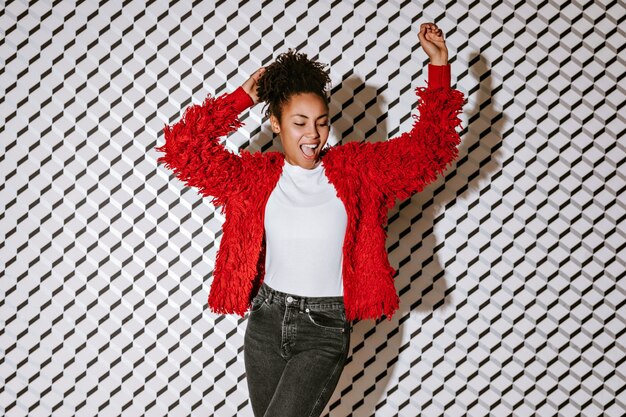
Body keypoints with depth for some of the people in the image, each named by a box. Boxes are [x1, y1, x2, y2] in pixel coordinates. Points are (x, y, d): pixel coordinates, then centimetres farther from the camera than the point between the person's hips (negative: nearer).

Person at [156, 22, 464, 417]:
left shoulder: (356, 170, -3)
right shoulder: (255, 176, 0)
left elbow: (429, 146, -4)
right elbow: (183, 149, -5)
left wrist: (439, 65, -9)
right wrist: (241, 98, -3)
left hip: (325, 328, -3)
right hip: (267, 321, 3)